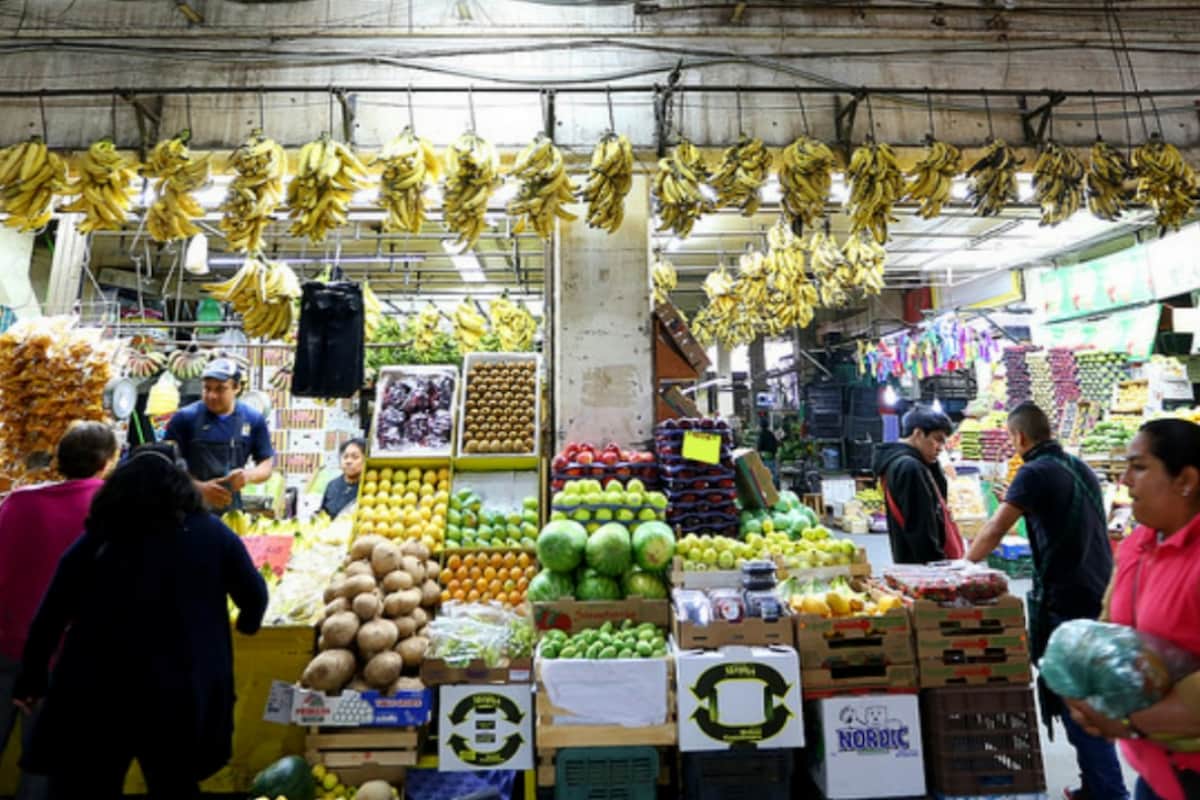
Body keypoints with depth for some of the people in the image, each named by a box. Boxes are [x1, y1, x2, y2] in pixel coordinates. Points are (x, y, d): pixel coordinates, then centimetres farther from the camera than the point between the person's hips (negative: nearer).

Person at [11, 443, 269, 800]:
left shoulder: (96, 539, -3)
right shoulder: (211, 533, -6)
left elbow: (51, 615, 2)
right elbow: (254, 594, 0)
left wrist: (31, 676, 17)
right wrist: (248, 623, 23)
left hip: (95, 693, 1)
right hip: (181, 696, 0)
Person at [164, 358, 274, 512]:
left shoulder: (253, 419, -1)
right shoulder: (185, 418, -6)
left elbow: (267, 464, 4)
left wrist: (249, 475, -19)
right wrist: (199, 487, -20)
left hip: (232, 510, 2)